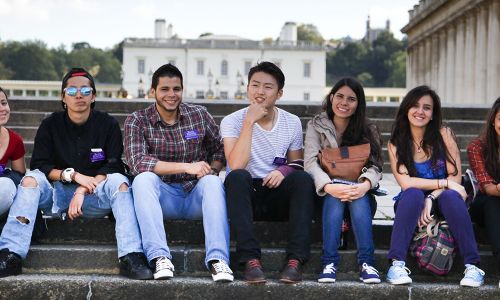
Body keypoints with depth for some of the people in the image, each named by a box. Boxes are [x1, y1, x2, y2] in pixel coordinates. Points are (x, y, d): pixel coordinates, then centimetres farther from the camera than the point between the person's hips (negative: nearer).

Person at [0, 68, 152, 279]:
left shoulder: (108, 125, 2)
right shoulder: (51, 125, 4)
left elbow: (114, 166, -7)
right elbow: (38, 165, -3)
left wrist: (83, 190, -20)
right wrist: (73, 175, -18)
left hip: (96, 197, -1)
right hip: (57, 193, 1)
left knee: (119, 181, -29)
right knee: (31, 179, -26)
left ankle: (131, 257, -41)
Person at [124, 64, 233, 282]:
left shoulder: (200, 115, 6)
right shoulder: (137, 121, -2)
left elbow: (219, 150, 17)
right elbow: (137, 162, -17)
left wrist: (212, 170, -6)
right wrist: (187, 167, -23)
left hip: (195, 194, 1)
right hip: (163, 196, -1)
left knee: (213, 182, -29)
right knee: (143, 178, -31)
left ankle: (217, 258, -40)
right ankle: (159, 257, -41)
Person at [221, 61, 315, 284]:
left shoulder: (292, 123, 5)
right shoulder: (232, 121, -6)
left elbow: (298, 163, 12)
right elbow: (236, 166, -21)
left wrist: (285, 170, -12)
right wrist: (249, 121, -23)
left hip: (277, 198, 2)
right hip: (243, 196, -2)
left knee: (303, 178, -26)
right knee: (237, 177, -34)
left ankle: (295, 260, -32)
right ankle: (250, 259, -39)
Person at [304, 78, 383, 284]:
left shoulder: (368, 131, 5)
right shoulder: (316, 126, 1)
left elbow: (375, 166, -6)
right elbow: (310, 162, -13)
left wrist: (365, 185, -30)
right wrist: (328, 187, -32)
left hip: (357, 188, 1)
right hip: (327, 192, -1)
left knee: (359, 197, -33)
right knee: (335, 197, -35)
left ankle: (366, 263, -40)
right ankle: (329, 262, -39)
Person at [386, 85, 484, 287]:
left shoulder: (444, 135, -5)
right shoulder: (396, 143, -4)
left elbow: (455, 177, -10)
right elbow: (405, 182, -16)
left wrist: (431, 198, -23)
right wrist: (444, 183, -20)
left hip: (442, 202, 0)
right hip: (411, 204, 0)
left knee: (450, 196, -33)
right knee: (413, 194, -33)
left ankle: (472, 266, -34)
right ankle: (397, 263, -38)